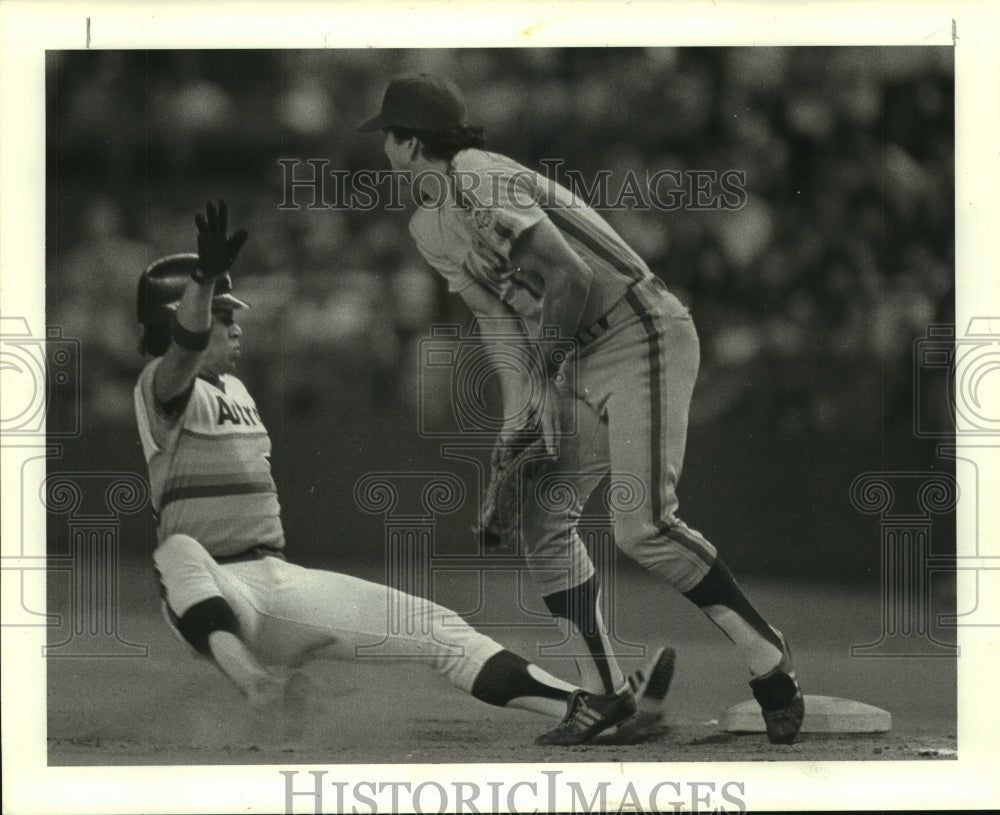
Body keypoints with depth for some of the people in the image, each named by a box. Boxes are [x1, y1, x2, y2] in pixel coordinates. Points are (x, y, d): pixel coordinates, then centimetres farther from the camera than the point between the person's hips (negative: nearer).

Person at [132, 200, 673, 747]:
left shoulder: (235, 390, 20)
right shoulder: (164, 388, -9)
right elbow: (185, 348, -33)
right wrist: (204, 281, -50)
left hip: (277, 577, 8)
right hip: (209, 597, -8)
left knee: (436, 627, -3)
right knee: (179, 554, -43)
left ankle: (580, 709, -9)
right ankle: (252, 682, -64)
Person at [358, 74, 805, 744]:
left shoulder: (480, 182, -17)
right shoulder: (429, 227, 12)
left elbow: (572, 277, -23)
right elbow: (498, 313, 13)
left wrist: (544, 364, -10)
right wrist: (521, 420, 3)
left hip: (642, 335, -10)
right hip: (579, 363, 10)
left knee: (644, 526, -19)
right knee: (543, 519, 3)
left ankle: (768, 658, -5)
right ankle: (608, 698, 7)